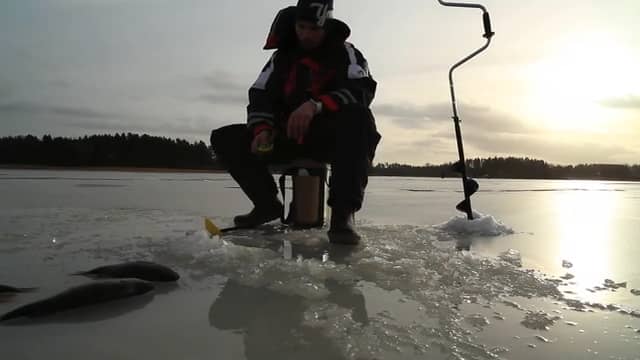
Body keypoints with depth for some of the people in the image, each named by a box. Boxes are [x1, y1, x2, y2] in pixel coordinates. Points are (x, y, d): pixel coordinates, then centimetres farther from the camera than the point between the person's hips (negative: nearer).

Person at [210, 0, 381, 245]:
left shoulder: (345, 53, 0)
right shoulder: (282, 56, 13)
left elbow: (362, 91, -18)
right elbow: (260, 96, 6)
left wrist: (315, 105, -33)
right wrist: (262, 130, -15)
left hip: (329, 137, -4)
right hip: (288, 138, 4)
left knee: (358, 118, -37)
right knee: (224, 139, -8)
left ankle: (343, 213, -38)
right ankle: (268, 204, 0)